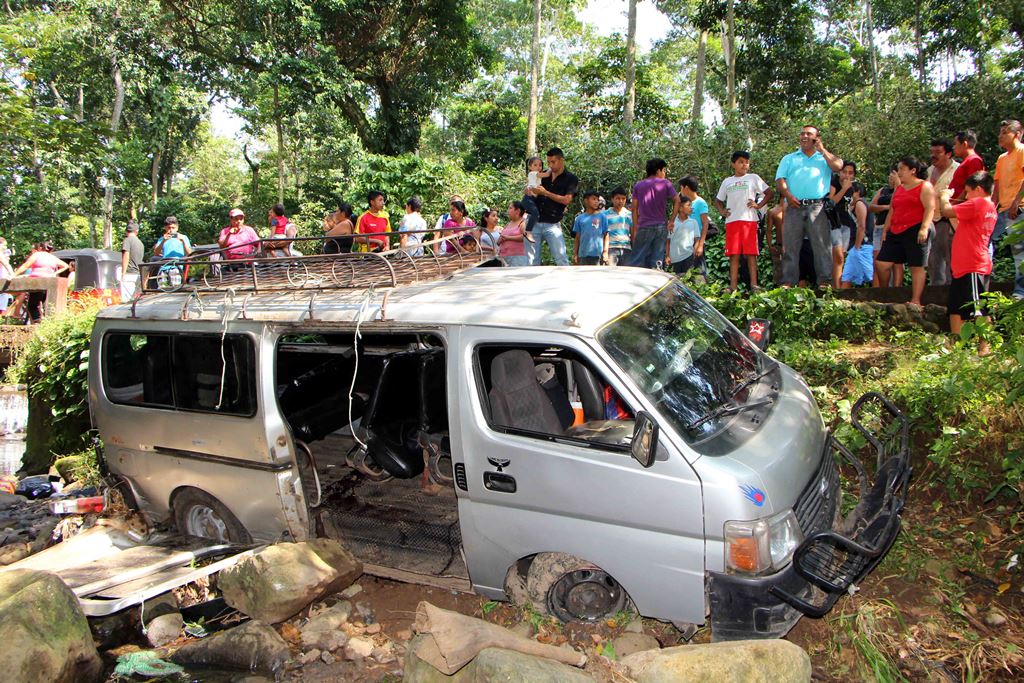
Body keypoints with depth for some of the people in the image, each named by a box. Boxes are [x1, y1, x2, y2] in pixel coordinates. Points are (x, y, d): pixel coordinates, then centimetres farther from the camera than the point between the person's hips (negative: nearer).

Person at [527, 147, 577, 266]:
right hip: (534, 222, 4)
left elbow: (566, 200, -10)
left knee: (561, 259, -10)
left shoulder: (571, 179, 2)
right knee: (532, 261, 3)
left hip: (552, 224, -4)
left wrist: (545, 193, -14)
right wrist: (530, 192, -3)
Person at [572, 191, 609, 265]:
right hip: (583, 254, 2)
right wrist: (575, 254, 8)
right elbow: (577, 238, 12)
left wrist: (605, 251, -5)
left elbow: (606, 236, 3)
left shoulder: (602, 217, 4)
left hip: (597, 254, -2)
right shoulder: (580, 218, 10)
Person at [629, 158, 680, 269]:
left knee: (636, 261, 0)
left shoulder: (638, 186, 8)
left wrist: (635, 228, 5)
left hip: (644, 227, 0)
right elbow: (677, 201, -3)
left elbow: (635, 209, 3)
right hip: (661, 226, 0)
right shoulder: (665, 183, 4)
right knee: (656, 262, 3)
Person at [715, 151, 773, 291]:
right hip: (731, 221, 2)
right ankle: (733, 286, -2)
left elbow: (770, 193, 9)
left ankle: (754, 285, -7)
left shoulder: (753, 178, 11)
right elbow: (718, 200, 26)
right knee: (734, 254, -2)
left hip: (749, 220, -2)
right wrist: (722, 211, 8)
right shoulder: (727, 182, 20)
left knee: (751, 253, -6)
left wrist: (758, 205, -3)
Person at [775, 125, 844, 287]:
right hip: (795, 207, 1)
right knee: (790, 246, -3)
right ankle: (788, 282, -2)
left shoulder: (824, 157, 20)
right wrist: (788, 195, -9)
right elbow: (780, 179, 9)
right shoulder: (789, 158, 22)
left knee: (822, 245, -5)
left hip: (817, 207, -1)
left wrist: (822, 150, 5)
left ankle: (824, 280, -4)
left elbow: (838, 166, -1)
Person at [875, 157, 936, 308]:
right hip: (896, 232, 8)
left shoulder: (925, 186, -1)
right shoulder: (899, 188, 22)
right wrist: (885, 229, 16)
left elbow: (930, 208, -11)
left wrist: (924, 228, -23)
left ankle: (915, 301, -5)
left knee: (916, 266, -5)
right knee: (881, 263, 2)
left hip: (915, 231, -8)